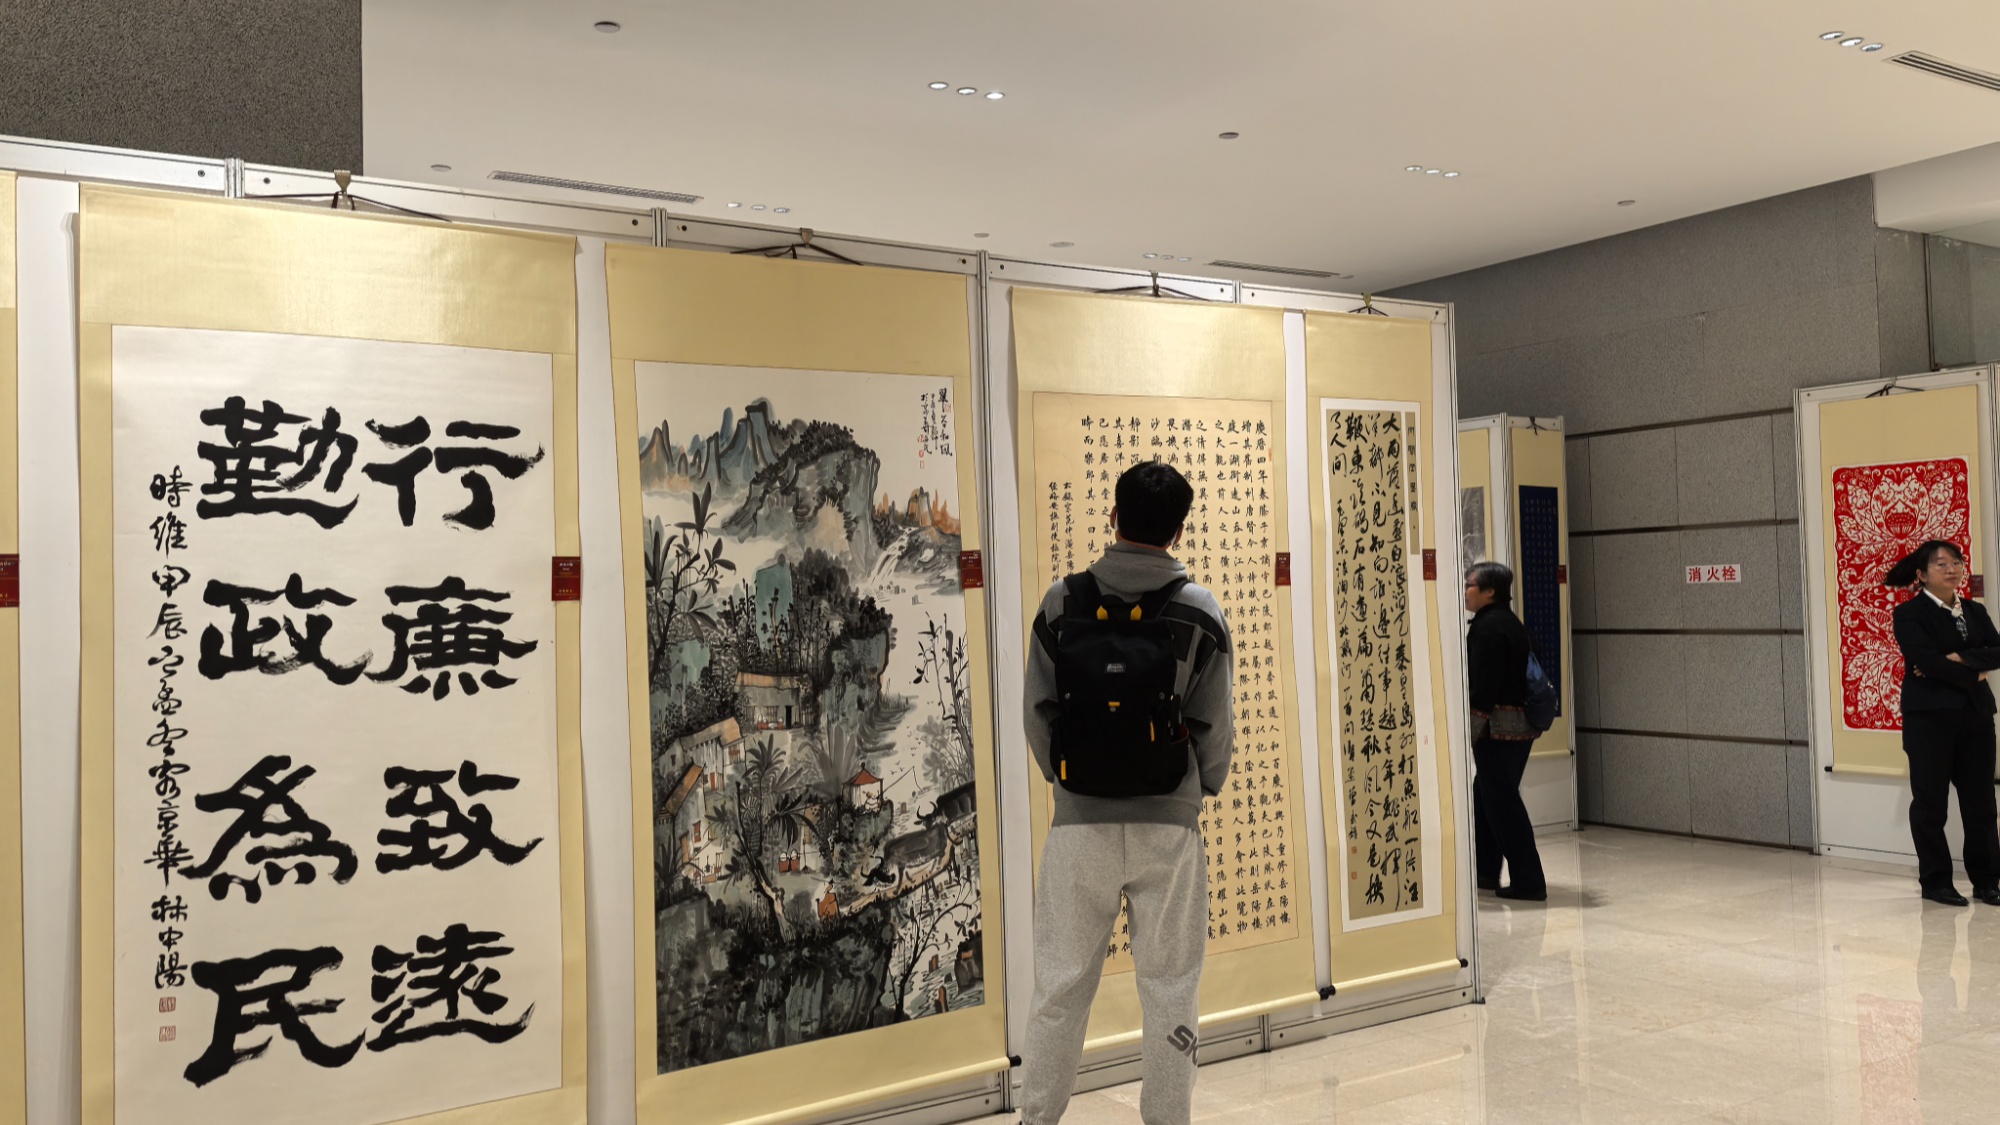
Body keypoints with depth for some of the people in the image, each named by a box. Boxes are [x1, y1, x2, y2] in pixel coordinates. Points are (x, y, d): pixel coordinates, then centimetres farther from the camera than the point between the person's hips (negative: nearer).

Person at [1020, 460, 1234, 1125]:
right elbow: (1216, 726, 2)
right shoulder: (1202, 611, -3)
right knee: (1169, 992, 10)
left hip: (1081, 820, 1)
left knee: (1060, 987, 10)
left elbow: (1039, 711, 3)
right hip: (1169, 821, -1)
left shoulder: (1061, 602, -1)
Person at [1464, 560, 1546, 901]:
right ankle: (1486, 871, 26)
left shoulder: (1487, 626, -14)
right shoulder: (1511, 623, 16)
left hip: (1497, 728, -10)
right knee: (1485, 796, 18)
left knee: (1501, 802, -4)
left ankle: (1528, 881, -1)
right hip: (1519, 724, 10)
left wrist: (1471, 729, -18)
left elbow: (1484, 684, -20)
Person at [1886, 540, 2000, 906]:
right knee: (1930, 803, 2)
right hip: (1929, 718, -5)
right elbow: (1925, 660, -16)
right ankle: (1935, 882, 12)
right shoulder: (1910, 614, -4)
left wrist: (1960, 658, -15)